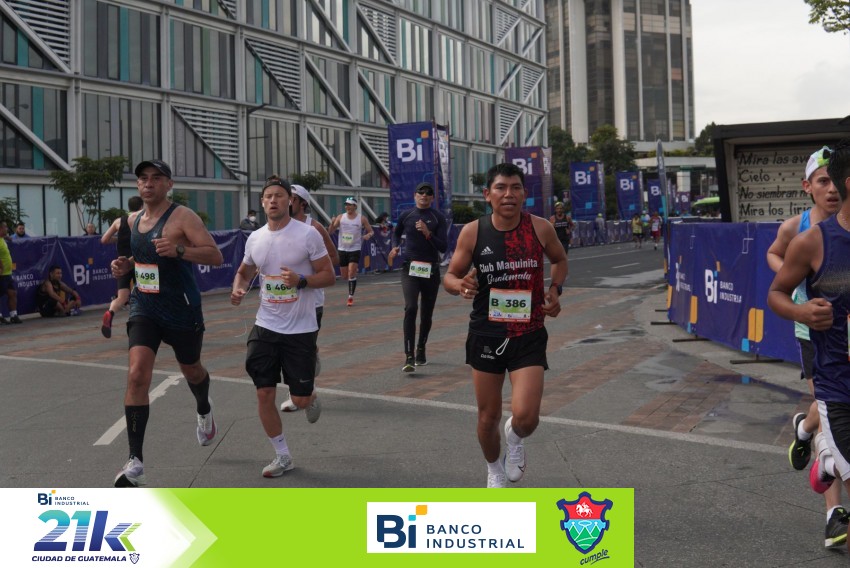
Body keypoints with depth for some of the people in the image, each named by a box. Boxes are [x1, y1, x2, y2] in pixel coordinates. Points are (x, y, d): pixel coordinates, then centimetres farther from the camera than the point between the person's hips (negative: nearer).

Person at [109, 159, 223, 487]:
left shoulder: (183, 217, -12)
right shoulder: (132, 221, 9)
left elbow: (216, 256, -19)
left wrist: (178, 250, -34)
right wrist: (123, 267, 4)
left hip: (182, 309, -4)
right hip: (144, 309, 4)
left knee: (191, 369, 18)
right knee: (137, 374, -14)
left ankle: (204, 412, 55)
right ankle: (135, 464, -15)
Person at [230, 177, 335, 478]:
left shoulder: (308, 234, -9)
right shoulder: (255, 238, 5)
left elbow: (329, 276, -7)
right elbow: (244, 272, 21)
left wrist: (301, 280, -25)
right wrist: (238, 290, -1)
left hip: (301, 329, -4)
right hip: (266, 327, 4)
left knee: (299, 399, 1)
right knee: (264, 394, -1)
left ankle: (311, 399, 40)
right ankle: (282, 456, 16)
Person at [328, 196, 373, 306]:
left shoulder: (361, 219, -3)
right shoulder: (340, 217, 0)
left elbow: (371, 231, 5)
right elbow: (331, 232, -1)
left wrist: (368, 235, -18)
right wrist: (332, 224, -21)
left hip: (355, 249, -3)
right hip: (342, 249, 3)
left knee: (351, 273, -15)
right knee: (344, 276, 10)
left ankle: (351, 297, -7)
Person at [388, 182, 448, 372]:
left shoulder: (438, 218, -1)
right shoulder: (406, 215, 4)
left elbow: (443, 247, -8)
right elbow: (396, 233, 26)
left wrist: (428, 234, -21)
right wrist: (395, 247, 10)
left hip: (431, 270, 1)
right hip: (410, 269, -1)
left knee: (426, 313, 11)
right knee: (410, 308, -19)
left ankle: (421, 351, 32)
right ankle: (409, 356, -23)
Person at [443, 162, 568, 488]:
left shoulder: (540, 228, -7)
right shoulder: (472, 232, -8)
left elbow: (560, 260, 14)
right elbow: (450, 277, 1)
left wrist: (555, 290, -4)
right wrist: (461, 285, -22)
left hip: (529, 336, -1)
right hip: (486, 335, 1)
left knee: (526, 416, -16)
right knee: (488, 416, 12)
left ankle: (515, 438, 23)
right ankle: (494, 470, 42)